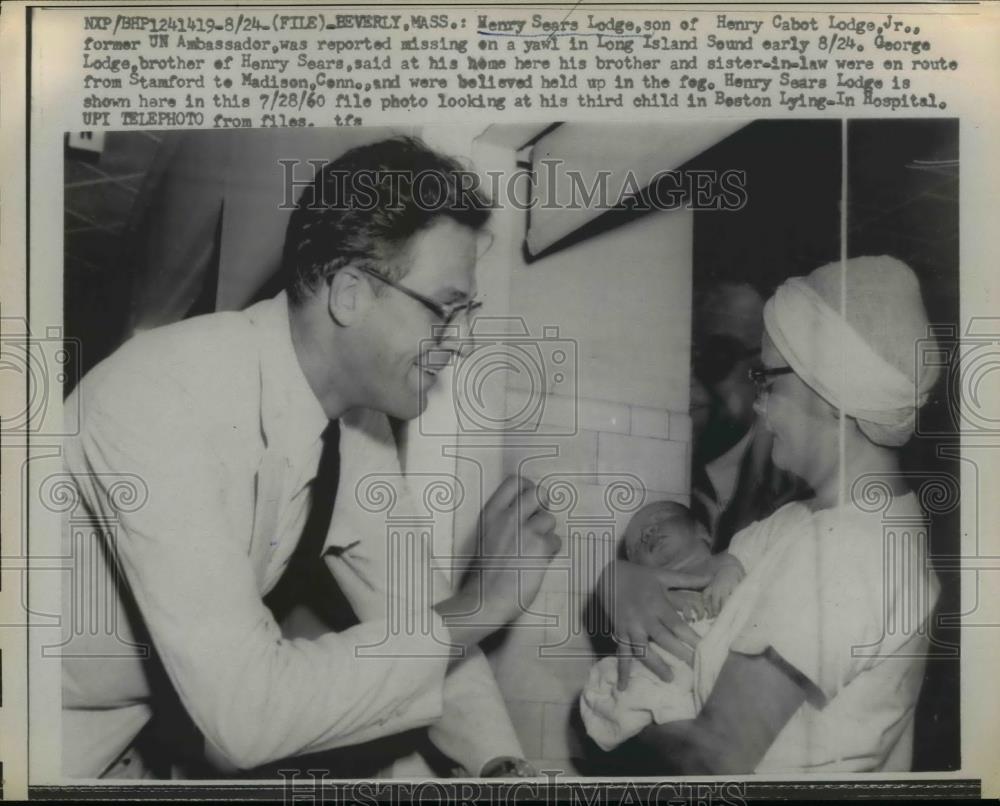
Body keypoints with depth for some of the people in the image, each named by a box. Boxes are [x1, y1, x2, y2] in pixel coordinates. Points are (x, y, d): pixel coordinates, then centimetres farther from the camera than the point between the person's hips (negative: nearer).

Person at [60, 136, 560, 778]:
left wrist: (501, 763, -14)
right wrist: (476, 606, -29)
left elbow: (412, 610, -2)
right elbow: (245, 713, -36)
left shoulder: (358, 414, -9)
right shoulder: (168, 401, -32)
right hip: (74, 736, -5)